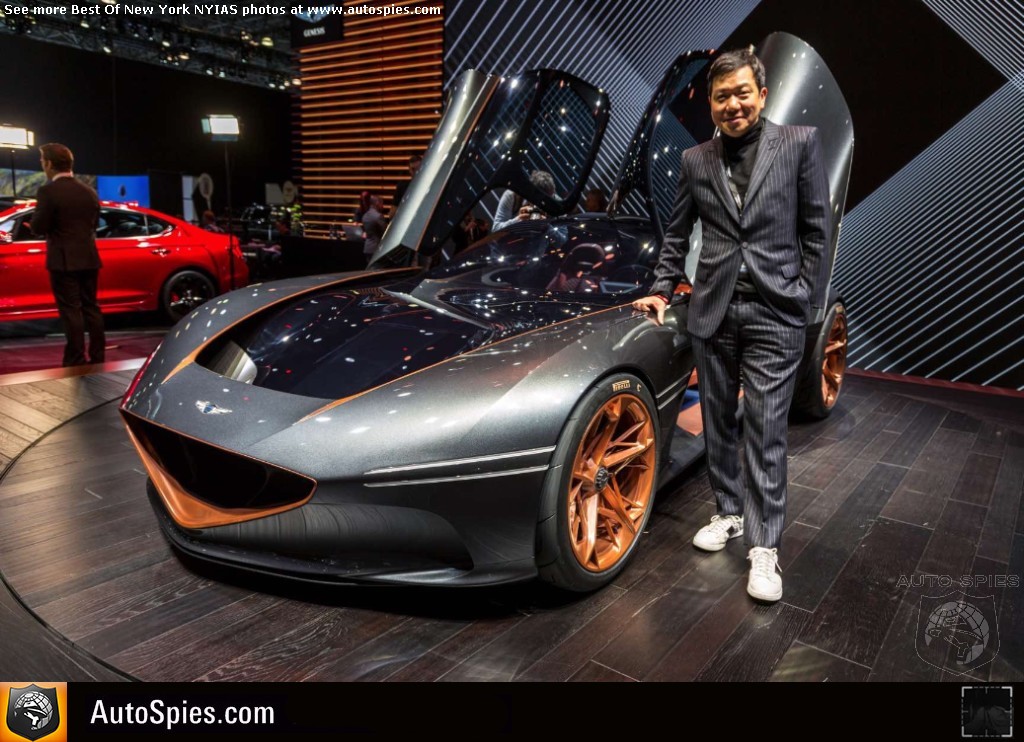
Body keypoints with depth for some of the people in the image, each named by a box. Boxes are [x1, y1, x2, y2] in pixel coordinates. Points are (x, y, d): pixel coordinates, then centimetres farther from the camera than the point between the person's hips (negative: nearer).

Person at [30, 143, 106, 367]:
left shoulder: (48, 191, -12)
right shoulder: (89, 192, 7)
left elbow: (38, 228, -10)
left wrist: (38, 212, 7)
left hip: (64, 260, -6)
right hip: (89, 258, 6)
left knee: (71, 311, -3)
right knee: (91, 308, 11)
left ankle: (76, 361, 0)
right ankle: (97, 358, 14)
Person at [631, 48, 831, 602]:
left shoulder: (799, 143, 1)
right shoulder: (696, 161, 8)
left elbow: (816, 229, 2)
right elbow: (676, 235, 17)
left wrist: (808, 300, -2)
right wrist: (661, 290, 12)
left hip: (774, 313, -3)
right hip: (712, 312, 4)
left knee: (765, 433, -2)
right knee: (718, 426, 13)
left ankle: (764, 547, 8)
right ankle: (729, 512, 30)